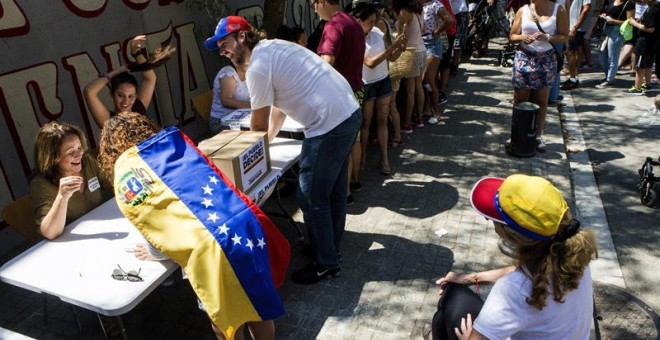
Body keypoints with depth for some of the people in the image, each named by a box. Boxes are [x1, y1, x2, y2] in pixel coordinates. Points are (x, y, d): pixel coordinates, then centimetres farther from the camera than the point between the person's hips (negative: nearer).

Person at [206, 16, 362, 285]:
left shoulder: (258, 67, -11)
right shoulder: (274, 47, 18)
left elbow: (258, 125, -3)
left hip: (329, 125, -10)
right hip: (349, 113, 10)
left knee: (312, 197, 2)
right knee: (333, 189, 21)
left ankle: (326, 264, 17)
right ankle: (330, 246, 38)